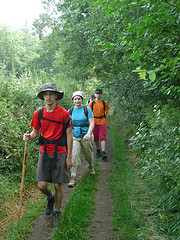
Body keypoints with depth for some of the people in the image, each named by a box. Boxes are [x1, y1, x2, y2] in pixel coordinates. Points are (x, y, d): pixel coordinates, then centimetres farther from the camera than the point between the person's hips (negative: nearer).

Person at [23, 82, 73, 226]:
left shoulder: (64, 113, -6)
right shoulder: (38, 114, 2)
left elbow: (69, 136, -3)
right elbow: (36, 132, 12)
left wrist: (69, 157, -5)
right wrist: (29, 137, -12)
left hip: (60, 153, -2)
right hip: (44, 152, 2)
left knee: (58, 185, 4)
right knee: (42, 185, 0)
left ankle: (57, 212, 27)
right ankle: (50, 198, 35)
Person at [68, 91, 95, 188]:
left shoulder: (87, 109, -7)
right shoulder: (70, 111, 2)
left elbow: (92, 123, -13)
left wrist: (88, 133, -28)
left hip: (86, 137, -1)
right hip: (75, 137, 1)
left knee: (88, 154, 16)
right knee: (74, 155, -14)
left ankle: (90, 166, 51)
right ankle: (73, 178, -13)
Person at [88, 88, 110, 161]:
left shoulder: (104, 103, 2)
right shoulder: (92, 103, 2)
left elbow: (107, 113, 8)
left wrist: (108, 123, 9)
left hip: (102, 123, -1)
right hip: (94, 123, 1)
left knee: (102, 137, -12)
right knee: (96, 138, 8)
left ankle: (103, 152, -16)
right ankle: (98, 151, 25)